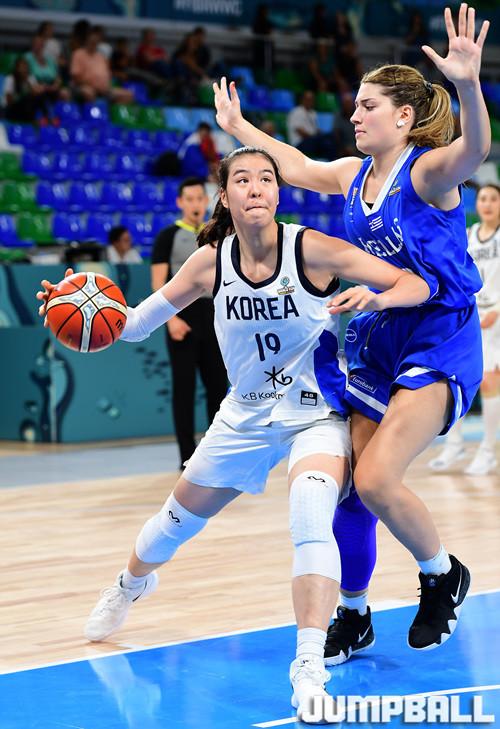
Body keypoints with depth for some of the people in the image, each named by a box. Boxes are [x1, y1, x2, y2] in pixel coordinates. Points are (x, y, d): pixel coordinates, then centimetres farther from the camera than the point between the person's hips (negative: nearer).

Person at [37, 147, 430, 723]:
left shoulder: (311, 249, -20)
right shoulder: (211, 262, -10)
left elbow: (416, 285, -21)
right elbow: (138, 324, -1)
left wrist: (375, 298, -43)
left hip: (316, 417, -4)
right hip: (246, 416, 4)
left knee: (311, 518, -32)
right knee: (179, 518, 20)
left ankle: (310, 669, -33)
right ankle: (130, 584, 54)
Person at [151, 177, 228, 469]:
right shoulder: (169, 236, -2)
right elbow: (158, 283, -7)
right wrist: (171, 318, -18)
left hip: (211, 317, 5)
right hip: (183, 317, -5)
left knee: (218, 384, 7)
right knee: (184, 387, -2)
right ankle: (188, 456, 2)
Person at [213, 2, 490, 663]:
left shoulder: (428, 171, -15)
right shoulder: (354, 175, 7)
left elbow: (474, 149, -38)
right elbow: (298, 167, 29)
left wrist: (468, 85, -56)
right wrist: (239, 128, 36)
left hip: (439, 342, -7)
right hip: (375, 341, 7)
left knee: (376, 478, -18)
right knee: (349, 486, 3)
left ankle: (445, 576, 8)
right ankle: (353, 616, 22)